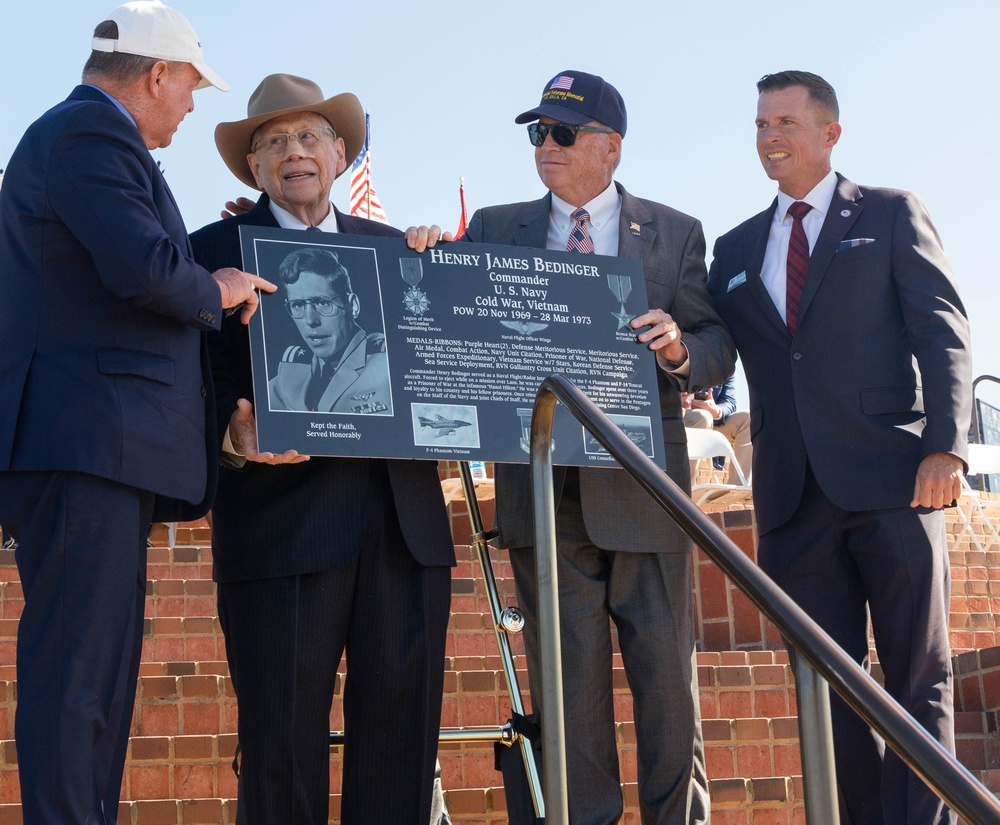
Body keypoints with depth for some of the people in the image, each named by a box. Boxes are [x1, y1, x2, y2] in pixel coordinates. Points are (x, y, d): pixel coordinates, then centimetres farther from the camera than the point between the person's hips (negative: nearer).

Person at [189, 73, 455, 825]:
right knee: (282, 740, -5)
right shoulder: (217, 249, 10)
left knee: (402, 731, 2)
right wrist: (233, 430, -18)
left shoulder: (394, 249, 21)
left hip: (403, 518, 4)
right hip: (282, 522, -3)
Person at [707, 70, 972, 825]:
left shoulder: (892, 215, 8)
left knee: (917, 677, -3)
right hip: (796, 494, 4)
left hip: (891, 479, -4)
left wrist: (946, 446, -14)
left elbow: (943, 333, -1)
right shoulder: (737, 249, 19)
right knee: (830, 683, 4)